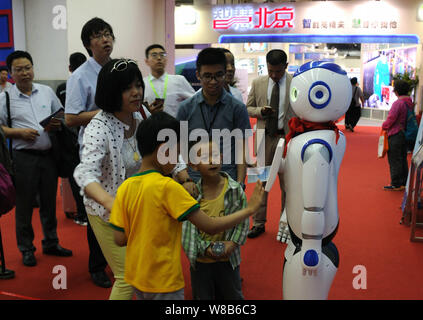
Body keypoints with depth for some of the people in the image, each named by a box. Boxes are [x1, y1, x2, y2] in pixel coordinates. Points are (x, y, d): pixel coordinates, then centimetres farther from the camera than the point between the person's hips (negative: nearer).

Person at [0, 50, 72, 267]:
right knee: (24, 204, 5)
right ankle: (26, 249, 21)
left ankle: (51, 243, 30)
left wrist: (57, 124, -5)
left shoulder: (47, 91, 8)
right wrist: (19, 132, -16)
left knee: (49, 202, 14)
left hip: (49, 154, 3)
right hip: (24, 157, -3)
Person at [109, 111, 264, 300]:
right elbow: (210, 227, -21)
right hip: (163, 282, -6)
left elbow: (120, 239, -3)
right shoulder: (168, 187, -21)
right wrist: (250, 208, -10)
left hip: (135, 276, 6)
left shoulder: (125, 188, -4)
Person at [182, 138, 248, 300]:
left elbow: (243, 220, -3)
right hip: (200, 260, 0)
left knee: (232, 295, 19)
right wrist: (204, 248, -18)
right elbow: (187, 227, -9)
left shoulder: (235, 189, -10)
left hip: (228, 259, 0)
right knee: (202, 296, 18)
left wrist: (233, 243, -14)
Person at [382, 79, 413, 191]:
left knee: (394, 160, -1)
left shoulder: (398, 103, -19)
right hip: (405, 135, 8)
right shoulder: (410, 103, 7)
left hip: (395, 135, -8)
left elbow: (391, 119, -20)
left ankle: (396, 184, 3)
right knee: (403, 159, 16)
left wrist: (384, 126, -2)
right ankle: (404, 183, 23)